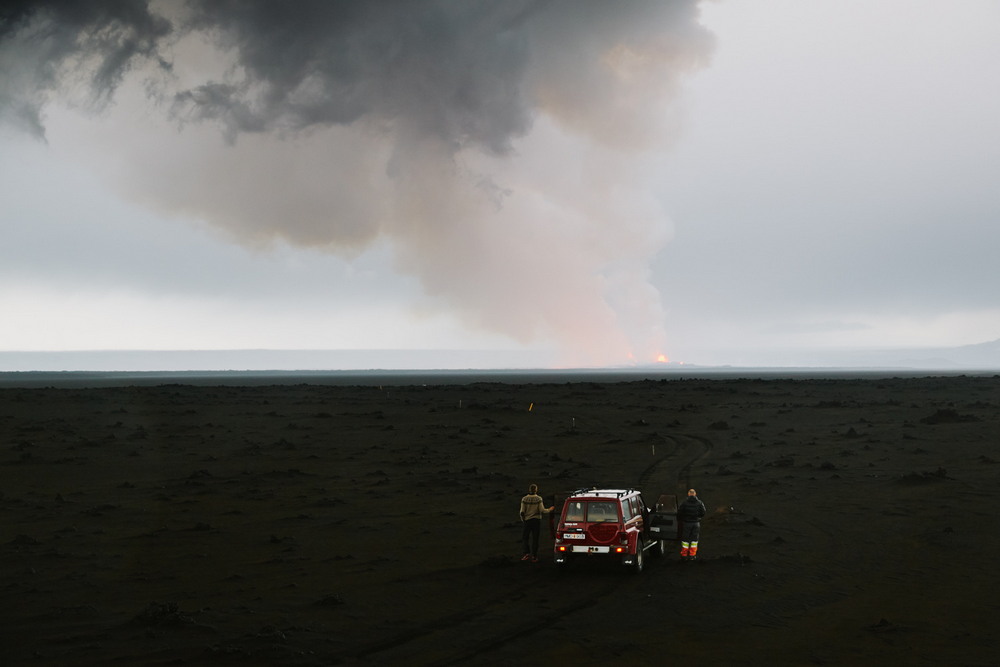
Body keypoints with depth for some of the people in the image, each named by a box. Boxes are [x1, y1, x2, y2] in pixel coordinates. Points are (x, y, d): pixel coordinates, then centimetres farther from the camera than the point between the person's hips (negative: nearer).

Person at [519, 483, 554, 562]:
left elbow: (522, 512, -7)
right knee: (535, 539, 5)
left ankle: (527, 553, -1)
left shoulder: (524, 499, -6)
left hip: (527, 520, 0)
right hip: (536, 520, 0)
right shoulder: (538, 499, -7)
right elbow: (542, 510, -10)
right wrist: (550, 509, 8)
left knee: (524, 538, 13)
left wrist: (522, 520, 10)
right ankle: (534, 556, 5)